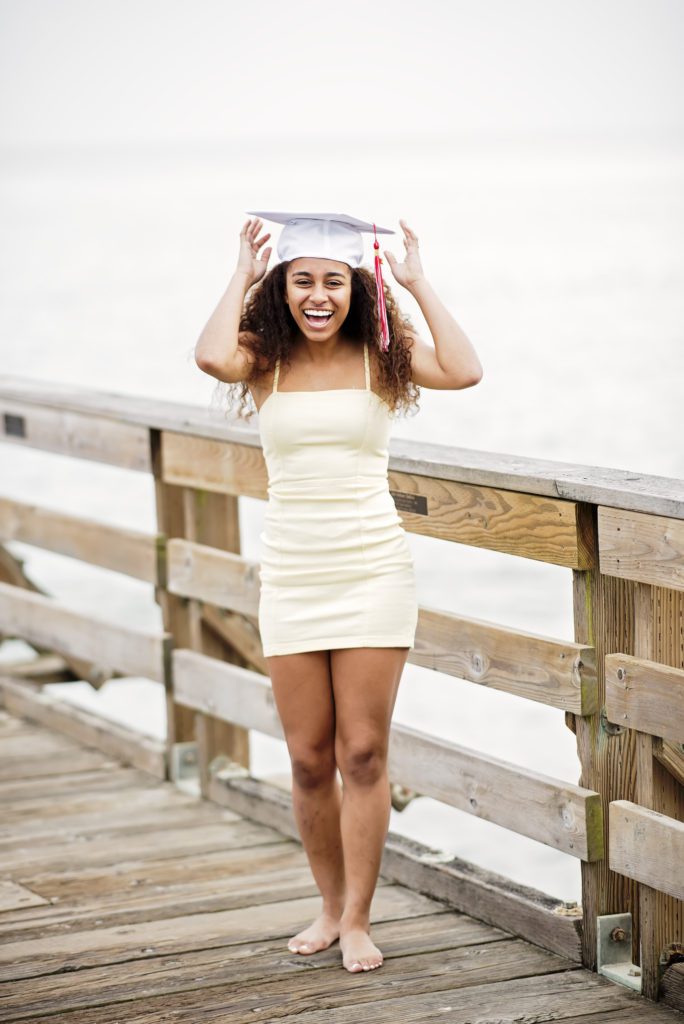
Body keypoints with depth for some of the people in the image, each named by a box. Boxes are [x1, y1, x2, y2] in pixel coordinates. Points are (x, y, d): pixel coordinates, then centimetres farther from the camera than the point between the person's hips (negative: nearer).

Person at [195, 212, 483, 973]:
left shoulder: (381, 356, 0)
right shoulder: (266, 360, 1)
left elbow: (464, 371, -19)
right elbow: (211, 355, -22)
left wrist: (417, 283, -10)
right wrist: (243, 277, -8)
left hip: (372, 569, -1)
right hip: (291, 575, 2)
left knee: (363, 753, 0)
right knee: (309, 760, 8)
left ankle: (358, 920, 10)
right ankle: (330, 904, 25)